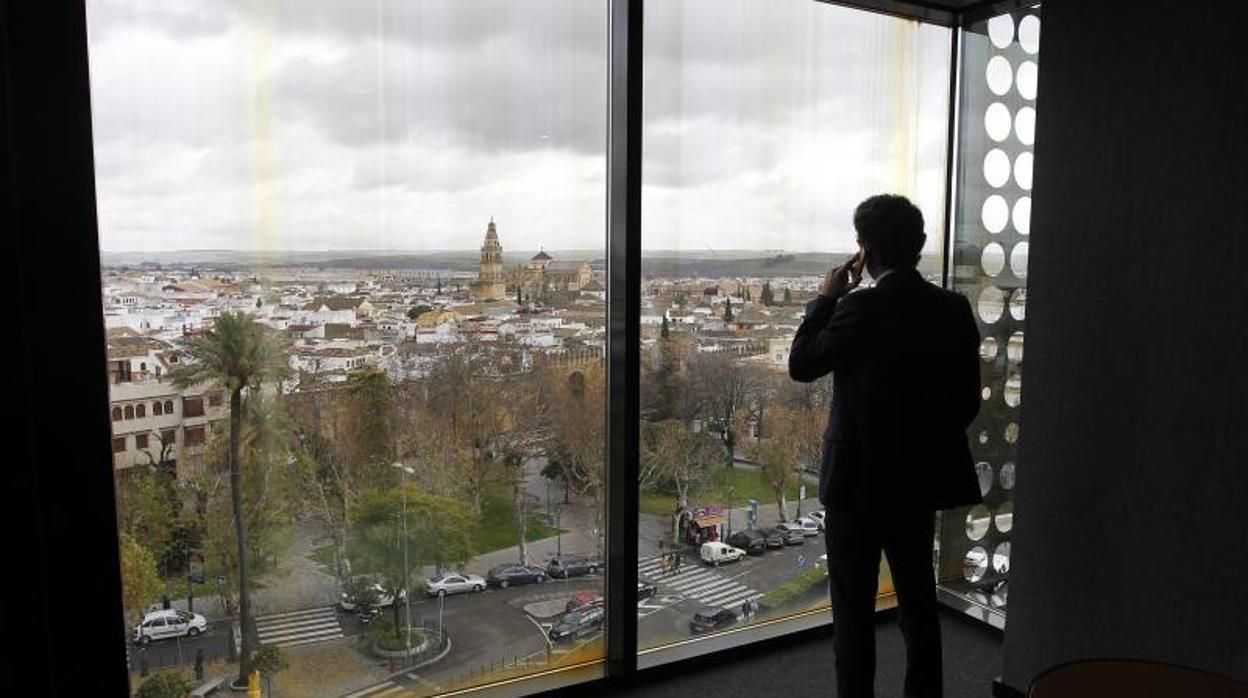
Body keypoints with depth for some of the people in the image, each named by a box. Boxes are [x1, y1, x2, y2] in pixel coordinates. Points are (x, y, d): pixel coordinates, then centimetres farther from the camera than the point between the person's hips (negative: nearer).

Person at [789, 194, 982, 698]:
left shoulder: (862, 308, -20)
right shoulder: (953, 309, -1)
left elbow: (801, 364, -10)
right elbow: (968, 400, 5)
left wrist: (827, 297, -2)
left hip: (859, 481, -6)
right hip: (921, 481, 6)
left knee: (854, 610, 7)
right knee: (918, 601, 20)